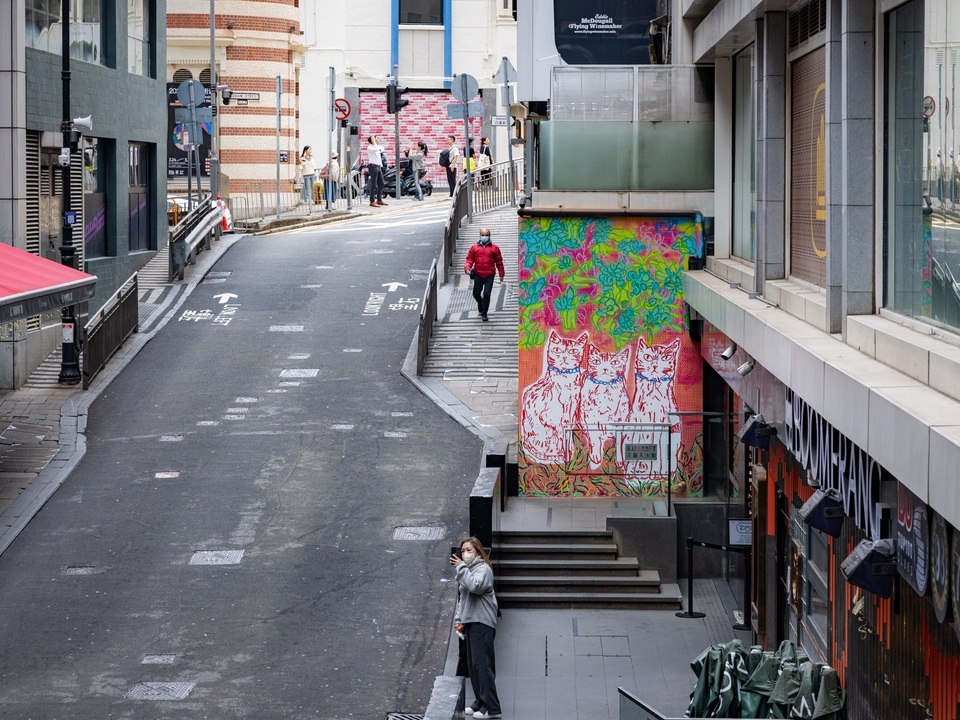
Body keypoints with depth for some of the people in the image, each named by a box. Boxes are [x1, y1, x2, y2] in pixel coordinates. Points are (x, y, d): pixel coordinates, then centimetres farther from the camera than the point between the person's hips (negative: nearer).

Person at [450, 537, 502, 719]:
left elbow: (475, 586, -27)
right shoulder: (466, 570, 19)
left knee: (482, 664, -12)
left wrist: (461, 567, -21)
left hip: (482, 622, -9)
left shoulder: (483, 569, -7)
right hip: (469, 622, 9)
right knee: (473, 665, 11)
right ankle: (480, 702, 19)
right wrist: (459, 619, 13)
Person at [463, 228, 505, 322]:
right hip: (478, 274, 2)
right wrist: (467, 268, -13)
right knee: (476, 294, 8)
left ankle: (484, 313, 4)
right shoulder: (474, 248, 6)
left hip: (489, 275, -2)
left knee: (486, 294, -8)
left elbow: (499, 262, 9)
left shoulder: (494, 248, 4)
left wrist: (501, 274, 10)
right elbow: (469, 259, 6)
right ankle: (480, 303, 42)